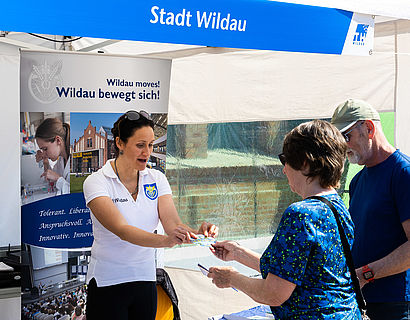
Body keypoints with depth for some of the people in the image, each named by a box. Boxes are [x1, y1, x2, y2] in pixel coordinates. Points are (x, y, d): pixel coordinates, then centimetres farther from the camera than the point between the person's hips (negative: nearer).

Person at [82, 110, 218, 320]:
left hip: (146, 280, 4)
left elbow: (172, 224, -11)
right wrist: (164, 240, -43)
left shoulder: (157, 179, 1)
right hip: (107, 283, -4)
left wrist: (196, 233, -32)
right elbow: (121, 230, -28)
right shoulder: (96, 182, -14)